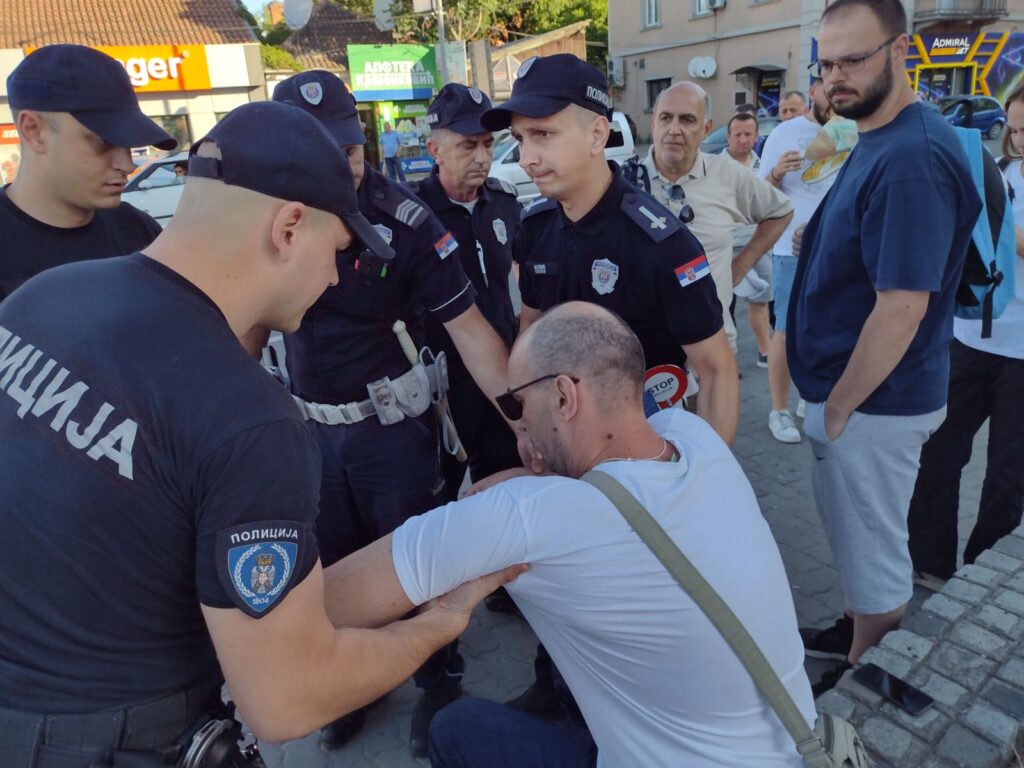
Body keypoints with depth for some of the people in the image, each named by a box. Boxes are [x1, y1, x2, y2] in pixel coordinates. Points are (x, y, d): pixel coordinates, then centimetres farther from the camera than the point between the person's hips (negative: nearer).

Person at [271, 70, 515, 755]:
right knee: (339, 563, 20)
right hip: (313, 423, 4)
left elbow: (469, 328, -21)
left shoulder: (407, 222, -18)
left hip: (392, 422, -4)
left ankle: (440, 680, 37)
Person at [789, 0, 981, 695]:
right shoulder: (877, 143, 9)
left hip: (873, 404, -9)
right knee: (857, 534, 25)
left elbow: (902, 306, -28)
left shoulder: (912, 156, -24)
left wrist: (838, 406, -17)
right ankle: (857, 635, 47)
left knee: (874, 550, 10)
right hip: (850, 391, 9)